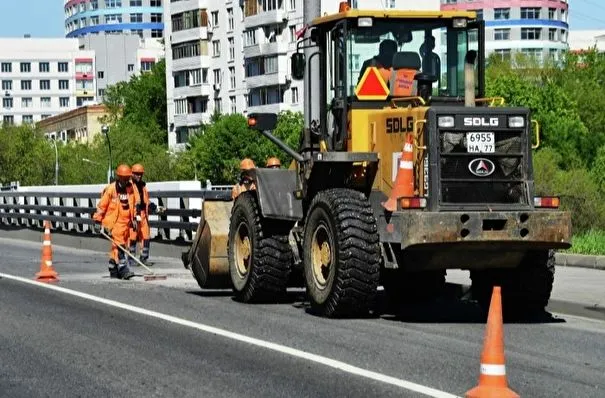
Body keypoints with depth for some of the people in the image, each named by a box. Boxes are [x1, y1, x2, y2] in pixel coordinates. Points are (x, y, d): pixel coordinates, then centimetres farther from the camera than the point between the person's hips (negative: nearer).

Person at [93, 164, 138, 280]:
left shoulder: (131, 188, 8)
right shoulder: (110, 189, -9)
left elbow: (133, 205, 22)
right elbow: (102, 205, -5)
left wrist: (134, 218, 20)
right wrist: (97, 221, -6)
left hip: (126, 222, 6)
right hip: (113, 222, -6)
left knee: (116, 248, 12)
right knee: (119, 246, -13)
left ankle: (113, 270, 20)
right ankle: (123, 270, -19)